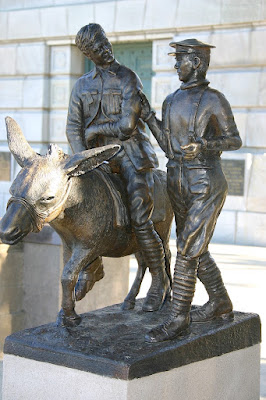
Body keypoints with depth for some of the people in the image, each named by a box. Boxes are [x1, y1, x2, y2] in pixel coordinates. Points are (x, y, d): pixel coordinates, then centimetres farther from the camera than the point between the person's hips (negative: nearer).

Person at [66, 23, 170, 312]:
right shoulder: (81, 86, 11)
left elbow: (126, 125, -12)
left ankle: (160, 282, 5)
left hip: (131, 155, -4)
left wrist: (94, 129, -3)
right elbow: (73, 129, 2)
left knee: (141, 222, -12)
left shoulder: (129, 80, -2)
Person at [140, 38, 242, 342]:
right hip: (178, 183, 8)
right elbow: (168, 146, 12)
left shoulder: (215, 100, -9)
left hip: (206, 185, -8)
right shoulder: (171, 101, 10)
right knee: (195, 249, 16)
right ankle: (220, 303, 34)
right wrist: (148, 116, 7)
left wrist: (205, 144, -22)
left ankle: (178, 320, -1)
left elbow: (235, 141, -6)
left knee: (187, 251, -10)